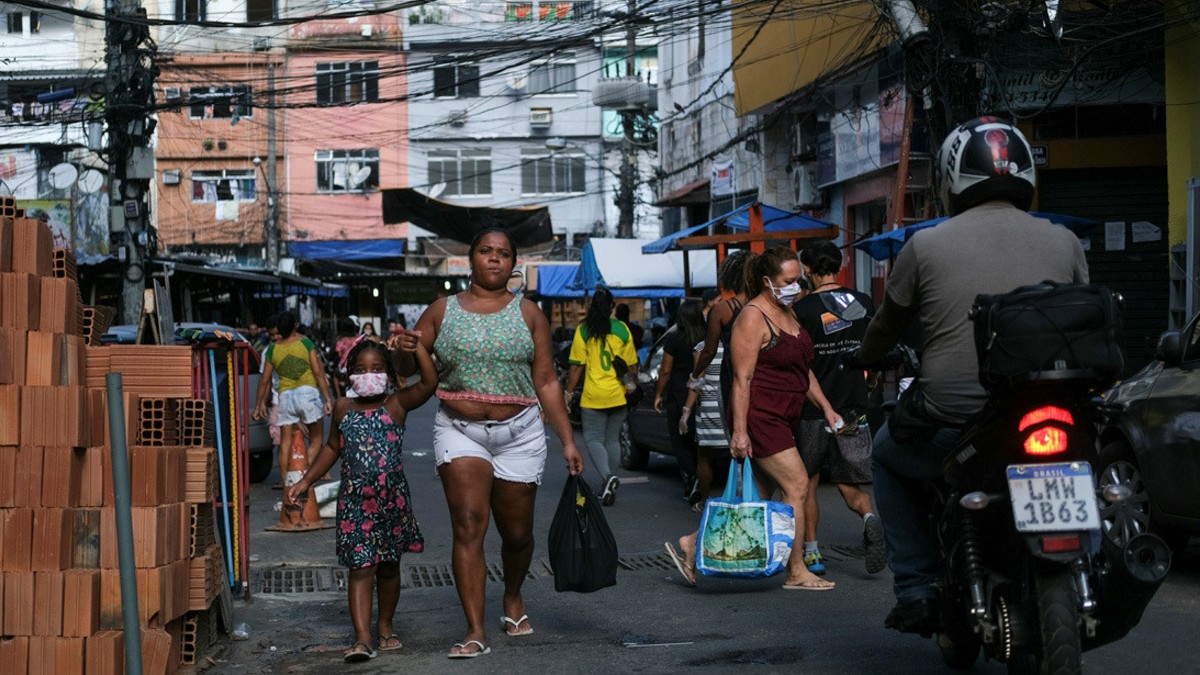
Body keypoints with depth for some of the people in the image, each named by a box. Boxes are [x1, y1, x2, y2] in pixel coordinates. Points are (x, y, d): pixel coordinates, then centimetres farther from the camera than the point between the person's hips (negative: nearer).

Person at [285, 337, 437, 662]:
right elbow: (332, 447, 19)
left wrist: (415, 345, -22)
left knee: (389, 566, 14)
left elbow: (429, 382, -18)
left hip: (392, 499, 0)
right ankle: (362, 638, -10)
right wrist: (306, 481, 15)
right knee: (361, 568, -5)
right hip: (355, 500, 0)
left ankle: (385, 625, 31)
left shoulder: (397, 404, -2)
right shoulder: (343, 409, 6)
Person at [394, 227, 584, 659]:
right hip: (459, 430, -1)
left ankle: (513, 599, 39)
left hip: (519, 433, 1)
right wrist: (404, 350, -14)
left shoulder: (527, 313, 5)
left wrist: (567, 440, 0)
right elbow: (406, 370, 10)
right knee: (468, 527, -13)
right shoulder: (443, 311, 6)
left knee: (516, 533, 9)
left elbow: (546, 382, 5)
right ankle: (475, 632, -13)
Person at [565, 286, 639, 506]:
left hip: (593, 396, -3)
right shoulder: (622, 329, 3)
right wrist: (633, 385, 24)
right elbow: (632, 364, 8)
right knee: (612, 439, 13)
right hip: (618, 396, 3)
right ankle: (608, 488, 14)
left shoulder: (583, 330, -5)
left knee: (593, 439, 2)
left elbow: (576, 366, -6)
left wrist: (569, 392, 2)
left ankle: (608, 476, -23)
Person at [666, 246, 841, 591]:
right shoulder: (753, 318, -13)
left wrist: (826, 408, 16)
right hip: (760, 417, -9)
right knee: (797, 486, -8)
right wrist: (739, 430, -20)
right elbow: (742, 379, -17)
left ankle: (692, 545, 16)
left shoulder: (788, 313, 16)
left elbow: (804, 369, 23)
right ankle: (796, 573, 0)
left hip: (781, 420, 10)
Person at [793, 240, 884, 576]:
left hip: (814, 409, -3)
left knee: (808, 483, 14)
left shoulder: (804, 309, -10)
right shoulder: (864, 303, 4)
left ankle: (811, 553, 14)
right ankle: (870, 518, -22)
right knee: (850, 485, 8)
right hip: (854, 407, 3)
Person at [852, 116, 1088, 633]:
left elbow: (888, 325, 15)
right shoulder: (1064, 242, 6)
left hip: (954, 424, -2)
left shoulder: (926, 246, 0)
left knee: (887, 456, 29)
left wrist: (863, 360, 38)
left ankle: (916, 590, 19)